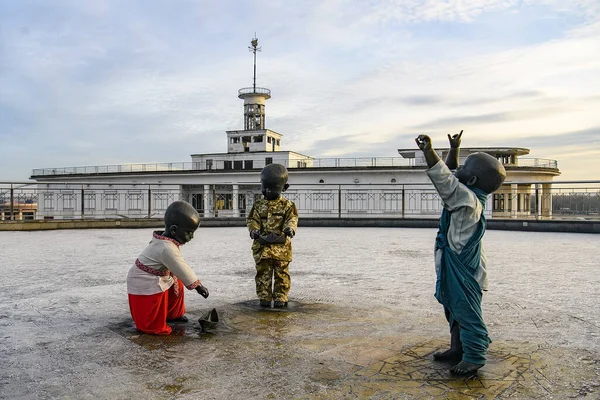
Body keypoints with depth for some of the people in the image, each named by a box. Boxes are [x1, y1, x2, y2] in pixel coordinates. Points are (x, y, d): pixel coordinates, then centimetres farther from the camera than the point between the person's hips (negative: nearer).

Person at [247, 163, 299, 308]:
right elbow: (252, 220, 4)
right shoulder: (258, 205, 10)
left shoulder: (288, 205, 6)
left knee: (281, 273, 2)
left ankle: (280, 298, 12)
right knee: (263, 273, 4)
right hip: (262, 245, 1)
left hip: (281, 245, -1)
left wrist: (290, 228, -26)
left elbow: (292, 218, -5)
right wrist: (254, 230, -16)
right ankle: (264, 298, 13)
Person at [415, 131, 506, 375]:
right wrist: (454, 149, 19)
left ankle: (474, 357, 7)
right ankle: (458, 348, 30)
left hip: (463, 269, -10)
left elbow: (445, 180, -31)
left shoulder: (468, 199, -21)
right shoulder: (465, 195, 6)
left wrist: (428, 151, -36)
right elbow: (451, 176, 21)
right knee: (455, 310, 18)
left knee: (467, 312, -2)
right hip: (454, 266, 10)